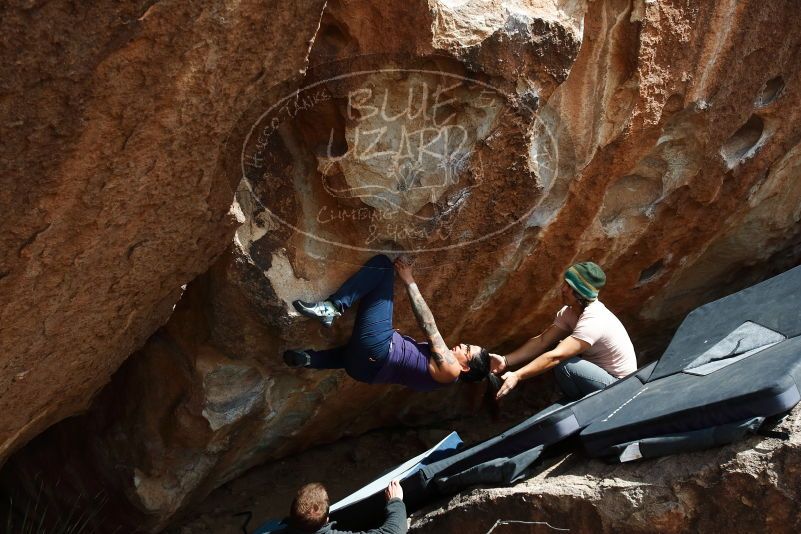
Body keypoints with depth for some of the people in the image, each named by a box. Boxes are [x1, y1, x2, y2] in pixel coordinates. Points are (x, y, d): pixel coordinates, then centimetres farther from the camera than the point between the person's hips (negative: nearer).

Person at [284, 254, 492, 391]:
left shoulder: (449, 370, -2)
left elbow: (430, 328, -2)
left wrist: (410, 282, 1)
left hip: (375, 349, -8)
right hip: (369, 367, 8)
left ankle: (332, 308, -18)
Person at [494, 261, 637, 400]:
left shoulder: (594, 321, -31)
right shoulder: (569, 311, -4)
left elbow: (556, 357, -36)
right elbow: (542, 341, -8)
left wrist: (517, 376, -36)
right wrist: (506, 361, -20)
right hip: (600, 370, 9)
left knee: (565, 366, -27)